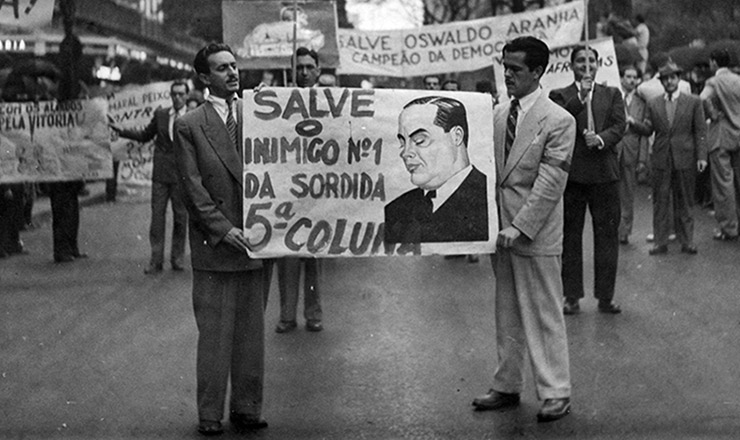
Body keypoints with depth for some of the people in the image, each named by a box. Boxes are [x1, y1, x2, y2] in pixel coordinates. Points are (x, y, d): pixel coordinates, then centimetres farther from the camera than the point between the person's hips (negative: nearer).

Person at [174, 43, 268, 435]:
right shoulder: (189, 126, 1)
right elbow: (193, 188, -4)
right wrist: (223, 228, -13)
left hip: (255, 241, 3)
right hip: (212, 246, -3)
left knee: (252, 330, 8)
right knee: (214, 332, 0)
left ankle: (246, 409, 17)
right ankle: (210, 414, 8)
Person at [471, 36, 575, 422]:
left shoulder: (558, 120, -10)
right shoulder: (498, 114, 9)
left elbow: (549, 182, -14)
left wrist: (520, 227, -19)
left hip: (536, 234, -6)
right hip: (500, 230, 6)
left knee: (544, 315, 0)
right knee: (506, 314, 14)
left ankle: (555, 393, 9)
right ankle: (507, 386, 24)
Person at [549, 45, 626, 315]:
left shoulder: (612, 95, 14)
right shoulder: (559, 96, 6)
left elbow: (619, 126, 3)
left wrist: (601, 138, -15)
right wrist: (580, 98, -17)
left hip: (605, 173, 2)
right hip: (571, 174, -2)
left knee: (607, 236, 3)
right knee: (570, 237, 3)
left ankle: (605, 297, 10)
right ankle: (572, 297, 11)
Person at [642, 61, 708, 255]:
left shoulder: (693, 102, 3)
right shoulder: (653, 104, 9)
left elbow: (700, 131, 1)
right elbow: (648, 130, 10)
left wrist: (701, 156, -6)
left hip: (685, 159, -2)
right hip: (661, 159, 2)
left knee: (684, 202, 4)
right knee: (660, 202, 3)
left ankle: (687, 241, 13)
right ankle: (661, 242, 9)